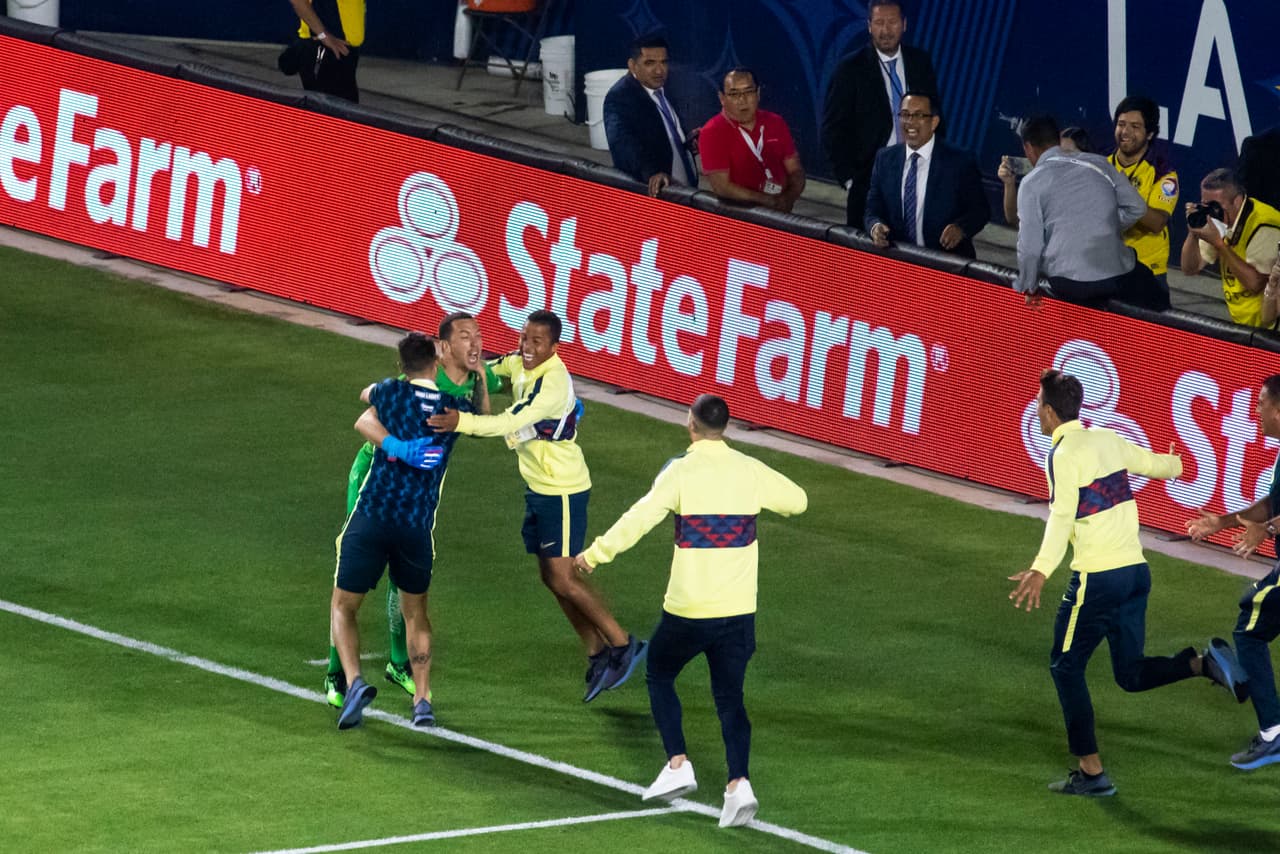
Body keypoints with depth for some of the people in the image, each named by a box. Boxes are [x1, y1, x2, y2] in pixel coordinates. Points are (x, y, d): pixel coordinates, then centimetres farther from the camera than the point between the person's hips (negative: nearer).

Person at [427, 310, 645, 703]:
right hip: (538, 488, 9)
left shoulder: (553, 383, -26)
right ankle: (598, 655, 19)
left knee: (562, 579, -10)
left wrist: (463, 422, -44)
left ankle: (623, 645, 4)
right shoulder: (519, 364, 1)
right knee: (551, 578, 10)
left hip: (563, 492, -9)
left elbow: (512, 421, -35)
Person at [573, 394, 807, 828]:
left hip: (688, 609, -3)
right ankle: (738, 783, -7)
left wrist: (596, 553, -10)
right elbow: (797, 500, 17)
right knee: (730, 698, 11)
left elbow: (640, 518, -20)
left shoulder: (682, 472, -12)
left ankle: (678, 764, 9)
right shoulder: (751, 471, 0)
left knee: (659, 677, 20)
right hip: (738, 609, 3)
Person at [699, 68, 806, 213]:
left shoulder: (774, 123, 9)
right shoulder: (712, 133, -5)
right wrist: (768, 201, -14)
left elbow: (795, 170, 12)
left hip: (780, 213, 3)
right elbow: (721, 187, -11)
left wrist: (788, 198, -9)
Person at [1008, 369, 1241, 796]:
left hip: (1097, 579, -8)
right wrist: (1175, 464, 53)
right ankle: (1203, 662, -9)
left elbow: (1062, 516, -25)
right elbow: (1154, 463, 29)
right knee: (1131, 674, 15)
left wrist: (1041, 571, -36)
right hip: (1136, 569, 8)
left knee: (1066, 667, 6)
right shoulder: (1107, 440, 11)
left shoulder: (1064, 453, -10)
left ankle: (1091, 772, 5)